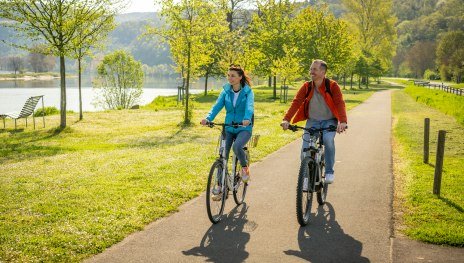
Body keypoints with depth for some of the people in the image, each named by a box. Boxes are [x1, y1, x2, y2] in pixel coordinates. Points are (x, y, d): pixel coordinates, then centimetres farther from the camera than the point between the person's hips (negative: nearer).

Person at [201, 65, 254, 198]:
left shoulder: (248, 92, -5)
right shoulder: (226, 91, 4)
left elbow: (249, 106, -23)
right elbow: (217, 105, -9)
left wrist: (247, 119, -44)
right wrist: (208, 118, -28)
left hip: (244, 128, -4)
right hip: (228, 128, 4)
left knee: (237, 146, -32)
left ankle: (245, 167, -2)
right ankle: (220, 184, 8)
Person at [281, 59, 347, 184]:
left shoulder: (332, 86, -11)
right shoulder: (306, 87, -4)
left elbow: (340, 103, -22)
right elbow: (296, 102, -14)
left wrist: (343, 122, -39)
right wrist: (286, 119, -29)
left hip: (329, 121, -2)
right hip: (312, 121, 2)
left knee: (328, 140, -31)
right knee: (305, 148, -15)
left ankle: (329, 172, -12)